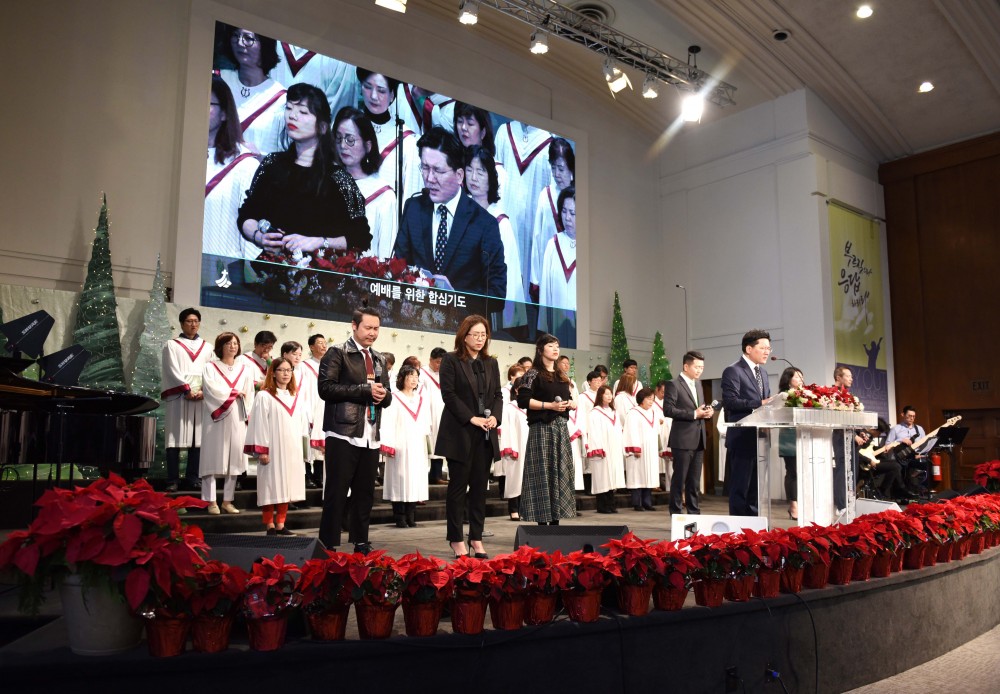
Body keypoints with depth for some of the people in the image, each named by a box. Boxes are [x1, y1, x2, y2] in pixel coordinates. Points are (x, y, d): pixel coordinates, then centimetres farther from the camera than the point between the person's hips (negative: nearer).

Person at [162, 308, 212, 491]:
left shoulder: (206, 347, 17)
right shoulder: (172, 345, 9)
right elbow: (173, 371, -2)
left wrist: (203, 390, -8)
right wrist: (187, 389, -12)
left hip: (201, 398, 3)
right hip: (178, 396, -3)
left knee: (198, 438, 0)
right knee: (176, 438, -5)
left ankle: (193, 478, 4)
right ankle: (173, 480, -3)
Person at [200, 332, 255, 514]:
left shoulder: (245, 369, 13)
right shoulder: (210, 368, 4)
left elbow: (249, 394, 7)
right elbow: (211, 389, -11)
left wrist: (249, 415, -3)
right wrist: (234, 392, -5)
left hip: (237, 419, 3)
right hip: (216, 419, -3)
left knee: (234, 459, 3)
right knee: (213, 459, -4)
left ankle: (227, 500, 10)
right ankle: (211, 502, 0)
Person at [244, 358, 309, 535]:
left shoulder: (296, 397, 14)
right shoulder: (264, 396, -5)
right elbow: (259, 424, -9)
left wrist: (301, 445, 10)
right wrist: (261, 451, -15)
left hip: (292, 451, 6)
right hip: (272, 451, -6)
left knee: (286, 487, 9)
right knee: (271, 487, -1)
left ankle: (281, 525, 16)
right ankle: (270, 526, 7)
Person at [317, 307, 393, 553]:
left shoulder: (379, 359, 18)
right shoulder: (337, 353, -2)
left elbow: (387, 396, 20)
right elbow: (326, 388, -13)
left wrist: (382, 394, -5)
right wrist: (364, 390, -15)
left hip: (371, 436, 6)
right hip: (344, 434, -6)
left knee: (365, 493, 11)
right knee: (336, 492, -1)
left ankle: (361, 543, 21)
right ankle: (328, 545, 7)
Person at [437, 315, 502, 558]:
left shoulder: (491, 363, 14)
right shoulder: (451, 360, -1)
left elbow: (498, 395, 13)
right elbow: (448, 394, -9)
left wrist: (495, 416, -5)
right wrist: (471, 418, -15)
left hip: (485, 435, 5)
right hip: (460, 433, -5)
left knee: (480, 487, 6)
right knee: (458, 486, 1)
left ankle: (477, 538, 13)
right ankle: (456, 539, 9)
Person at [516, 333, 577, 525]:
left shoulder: (561, 375, 18)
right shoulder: (533, 373, -4)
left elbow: (568, 400, 24)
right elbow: (523, 400, -13)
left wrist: (570, 404, 0)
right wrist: (550, 405, -16)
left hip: (561, 428, 7)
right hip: (542, 428, -7)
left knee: (560, 472, 6)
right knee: (543, 473, -7)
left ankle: (555, 519, 12)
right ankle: (542, 521, -3)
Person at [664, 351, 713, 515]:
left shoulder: (697, 384, 17)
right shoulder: (673, 385, -8)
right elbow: (668, 410, -16)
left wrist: (706, 411, 3)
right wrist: (694, 414, -18)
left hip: (698, 440, 8)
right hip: (682, 440, -7)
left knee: (694, 481, 12)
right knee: (679, 479, -1)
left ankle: (694, 512, 20)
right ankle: (676, 513, 7)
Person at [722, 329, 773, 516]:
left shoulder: (762, 373, 20)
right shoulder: (733, 371, -8)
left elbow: (765, 401, 22)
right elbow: (730, 401, -18)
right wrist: (759, 403, -22)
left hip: (760, 437, 8)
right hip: (742, 438, -8)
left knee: (756, 486, 12)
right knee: (740, 486, -3)